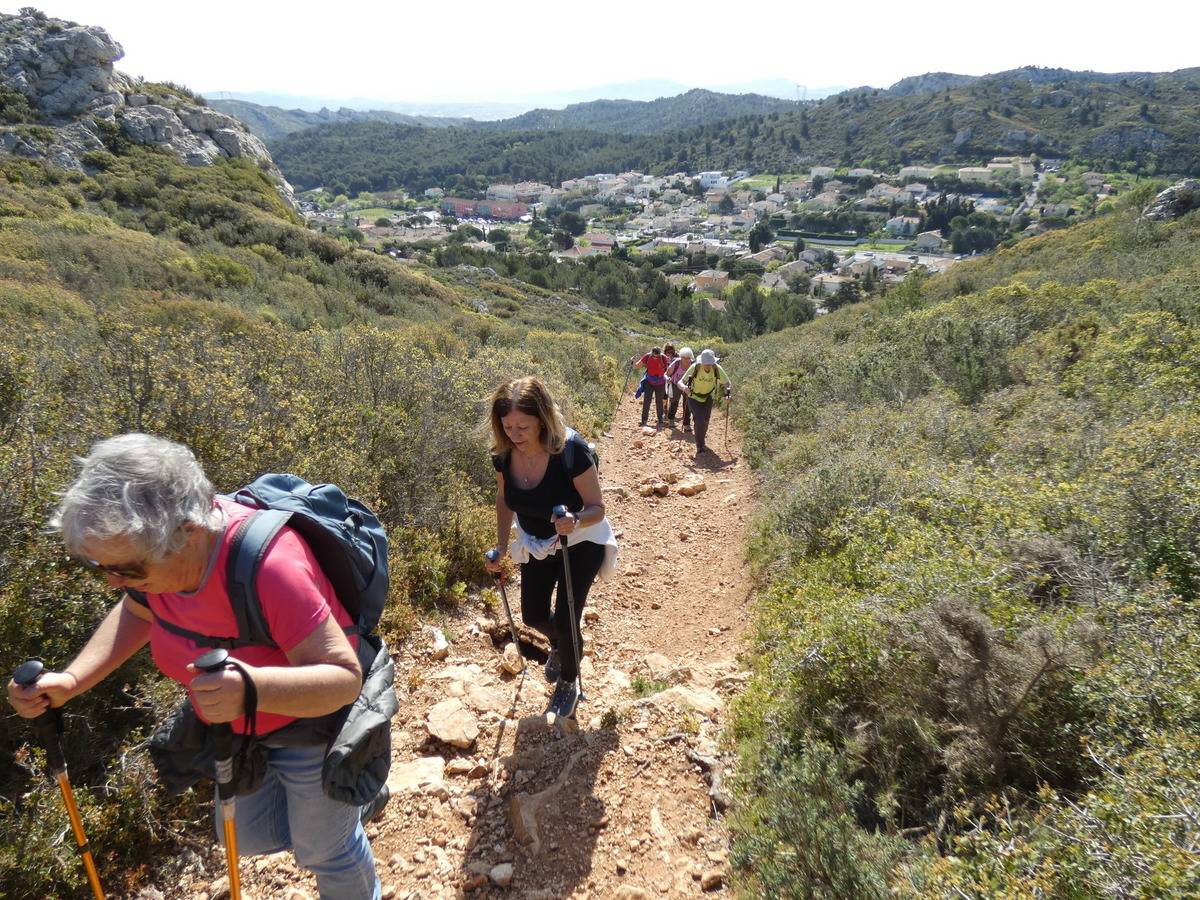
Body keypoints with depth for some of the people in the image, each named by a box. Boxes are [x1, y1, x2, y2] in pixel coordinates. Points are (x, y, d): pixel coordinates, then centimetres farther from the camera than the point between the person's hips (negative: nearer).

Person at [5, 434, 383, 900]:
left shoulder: (268, 565, -41)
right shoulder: (150, 551, -19)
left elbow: (345, 678, -38)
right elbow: (137, 612, 5)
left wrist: (252, 689, -56)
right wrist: (71, 680, -11)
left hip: (311, 714, -7)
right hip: (239, 723, 7)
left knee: (323, 849, 16)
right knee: (251, 836, 25)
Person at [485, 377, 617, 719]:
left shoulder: (572, 450, -34)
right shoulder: (504, 453, -20)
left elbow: (597, 508, -25)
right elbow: (504, 500, 1)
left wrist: (574, 522, -46)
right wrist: (501, 546, -6)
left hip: (580, 543, -4)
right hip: (536, 544, 5)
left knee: (565, 620, -6)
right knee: (534, 616, 12)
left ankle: (569, 683, 26)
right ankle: (559, 645, 50)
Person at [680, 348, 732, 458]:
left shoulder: (717, 369, -22)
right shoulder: (695, 368, -27)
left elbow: (728, 383, -12)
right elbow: (681, 382, -25)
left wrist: (728, 392, -33)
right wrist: (684, 387, -48)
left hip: (708, 399, 3)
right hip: (694, 398, -3)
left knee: (705, 421, 11)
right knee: (700, 420, -19)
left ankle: (701, 441, 41)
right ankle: (700, 447, -7)